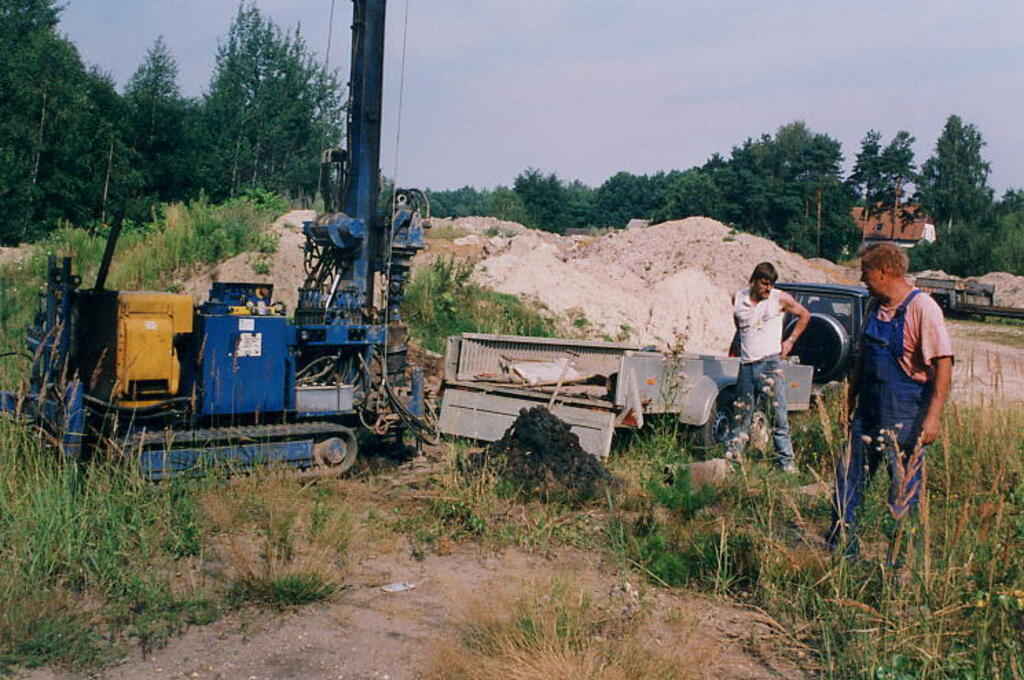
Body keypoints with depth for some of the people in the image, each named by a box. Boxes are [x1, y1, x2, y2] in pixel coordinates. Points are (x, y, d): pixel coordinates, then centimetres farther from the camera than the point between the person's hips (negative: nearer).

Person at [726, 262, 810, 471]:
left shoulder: (781, 299, -1)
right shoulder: (738, 299, 6)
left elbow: (804, 315, 12)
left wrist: (791, 340, 8)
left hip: (770, 362, -3)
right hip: (746, 364, 3)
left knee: (778, 413, -3)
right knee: (742, 414, 9)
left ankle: (787, 461, 2)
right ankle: (732, 454, 17)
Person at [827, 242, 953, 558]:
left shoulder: (922, 308, -15)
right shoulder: (875, 306, 9)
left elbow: (943, 363, -18)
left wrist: (932, 417, -24)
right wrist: (851, 400, 19)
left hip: (905, 414, -8)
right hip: (868, 410, 8)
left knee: (904, 491, 2)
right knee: (847, 480, 12)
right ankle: (840, 550, 25)